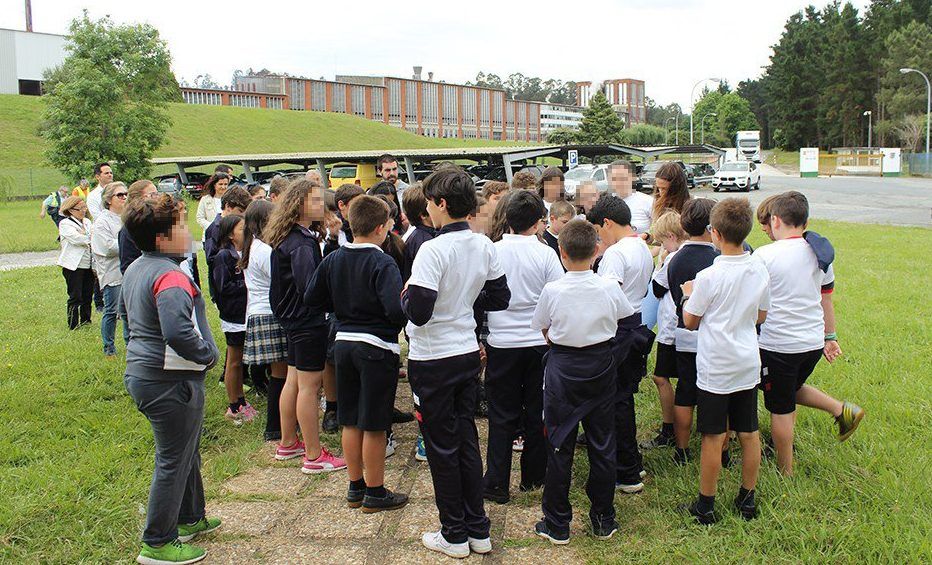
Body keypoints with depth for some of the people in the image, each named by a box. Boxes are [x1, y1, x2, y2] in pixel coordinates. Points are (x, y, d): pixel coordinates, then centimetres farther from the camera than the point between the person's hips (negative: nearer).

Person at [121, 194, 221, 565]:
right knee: (174, 461, 3)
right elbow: (178, 331, -36)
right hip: (170, 381, -10)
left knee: (186, 451, 24)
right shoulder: (170, 276, -23)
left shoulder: (136, 269, 10)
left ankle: (191, 519, 39)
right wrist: (208, 354, -19)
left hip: (142, 373, 10)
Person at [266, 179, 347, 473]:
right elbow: (310, 286, -33)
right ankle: (314, 456, 4)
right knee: (309, 385, -3)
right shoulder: (302, 244, -21)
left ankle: (287, 444, 31)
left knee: (293, 380, 18)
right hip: (308, 321, -10)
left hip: (294, 320, 10)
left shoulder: (287, 239, 10)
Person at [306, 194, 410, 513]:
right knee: (374, 425, 4)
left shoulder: (333, 260, 3)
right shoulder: (382, 264, -17)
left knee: (351, 421, 15)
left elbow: (312, 301, 8)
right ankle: (375, 493, 15)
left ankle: (355, 488, 27)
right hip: (377, 347, -6)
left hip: (343, 342, 7)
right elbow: (396, 310, -27)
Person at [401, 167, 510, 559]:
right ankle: (478, 530, 24)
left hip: (433, 361, -6)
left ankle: (454, 536, 18)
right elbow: (499, 299, 10)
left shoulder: (433, 250, -21)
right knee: (467, 441, 16)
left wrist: (405, 295, -5)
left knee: (442, 448, 6)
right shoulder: (485, 247, 1)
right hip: (468, 354, 7)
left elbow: (419, 313, -25)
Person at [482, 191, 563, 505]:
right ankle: (533, 478, 24)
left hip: (501, 344, 0)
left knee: (502, 416, 8)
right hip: (539, 343, 0)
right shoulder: (545, 254, -8)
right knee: (537, 413, 13)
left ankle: (497, 483, 9)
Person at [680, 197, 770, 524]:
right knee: (749, 433, 14)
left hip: (715, 368, -5)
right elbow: (761, 316, 12)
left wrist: (688, 295, 9)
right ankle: (747, 499, 27)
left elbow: (690, 322, -7)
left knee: (713, 438, 4)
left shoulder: (709, 277, -17)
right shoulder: (760, 271, -1)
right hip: (748, 365, 5)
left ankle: (706, 504, 15)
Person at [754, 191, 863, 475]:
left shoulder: (765, 255, -16)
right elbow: (826, 299, 13)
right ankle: (842, 410, 16)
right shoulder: (819, 252, 4)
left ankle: (786, 472, 20)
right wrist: (831, 337, 23)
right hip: (814, 342, 7)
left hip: (778, 344, -6)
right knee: (792, 389, 30)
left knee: (780, 408, 8)